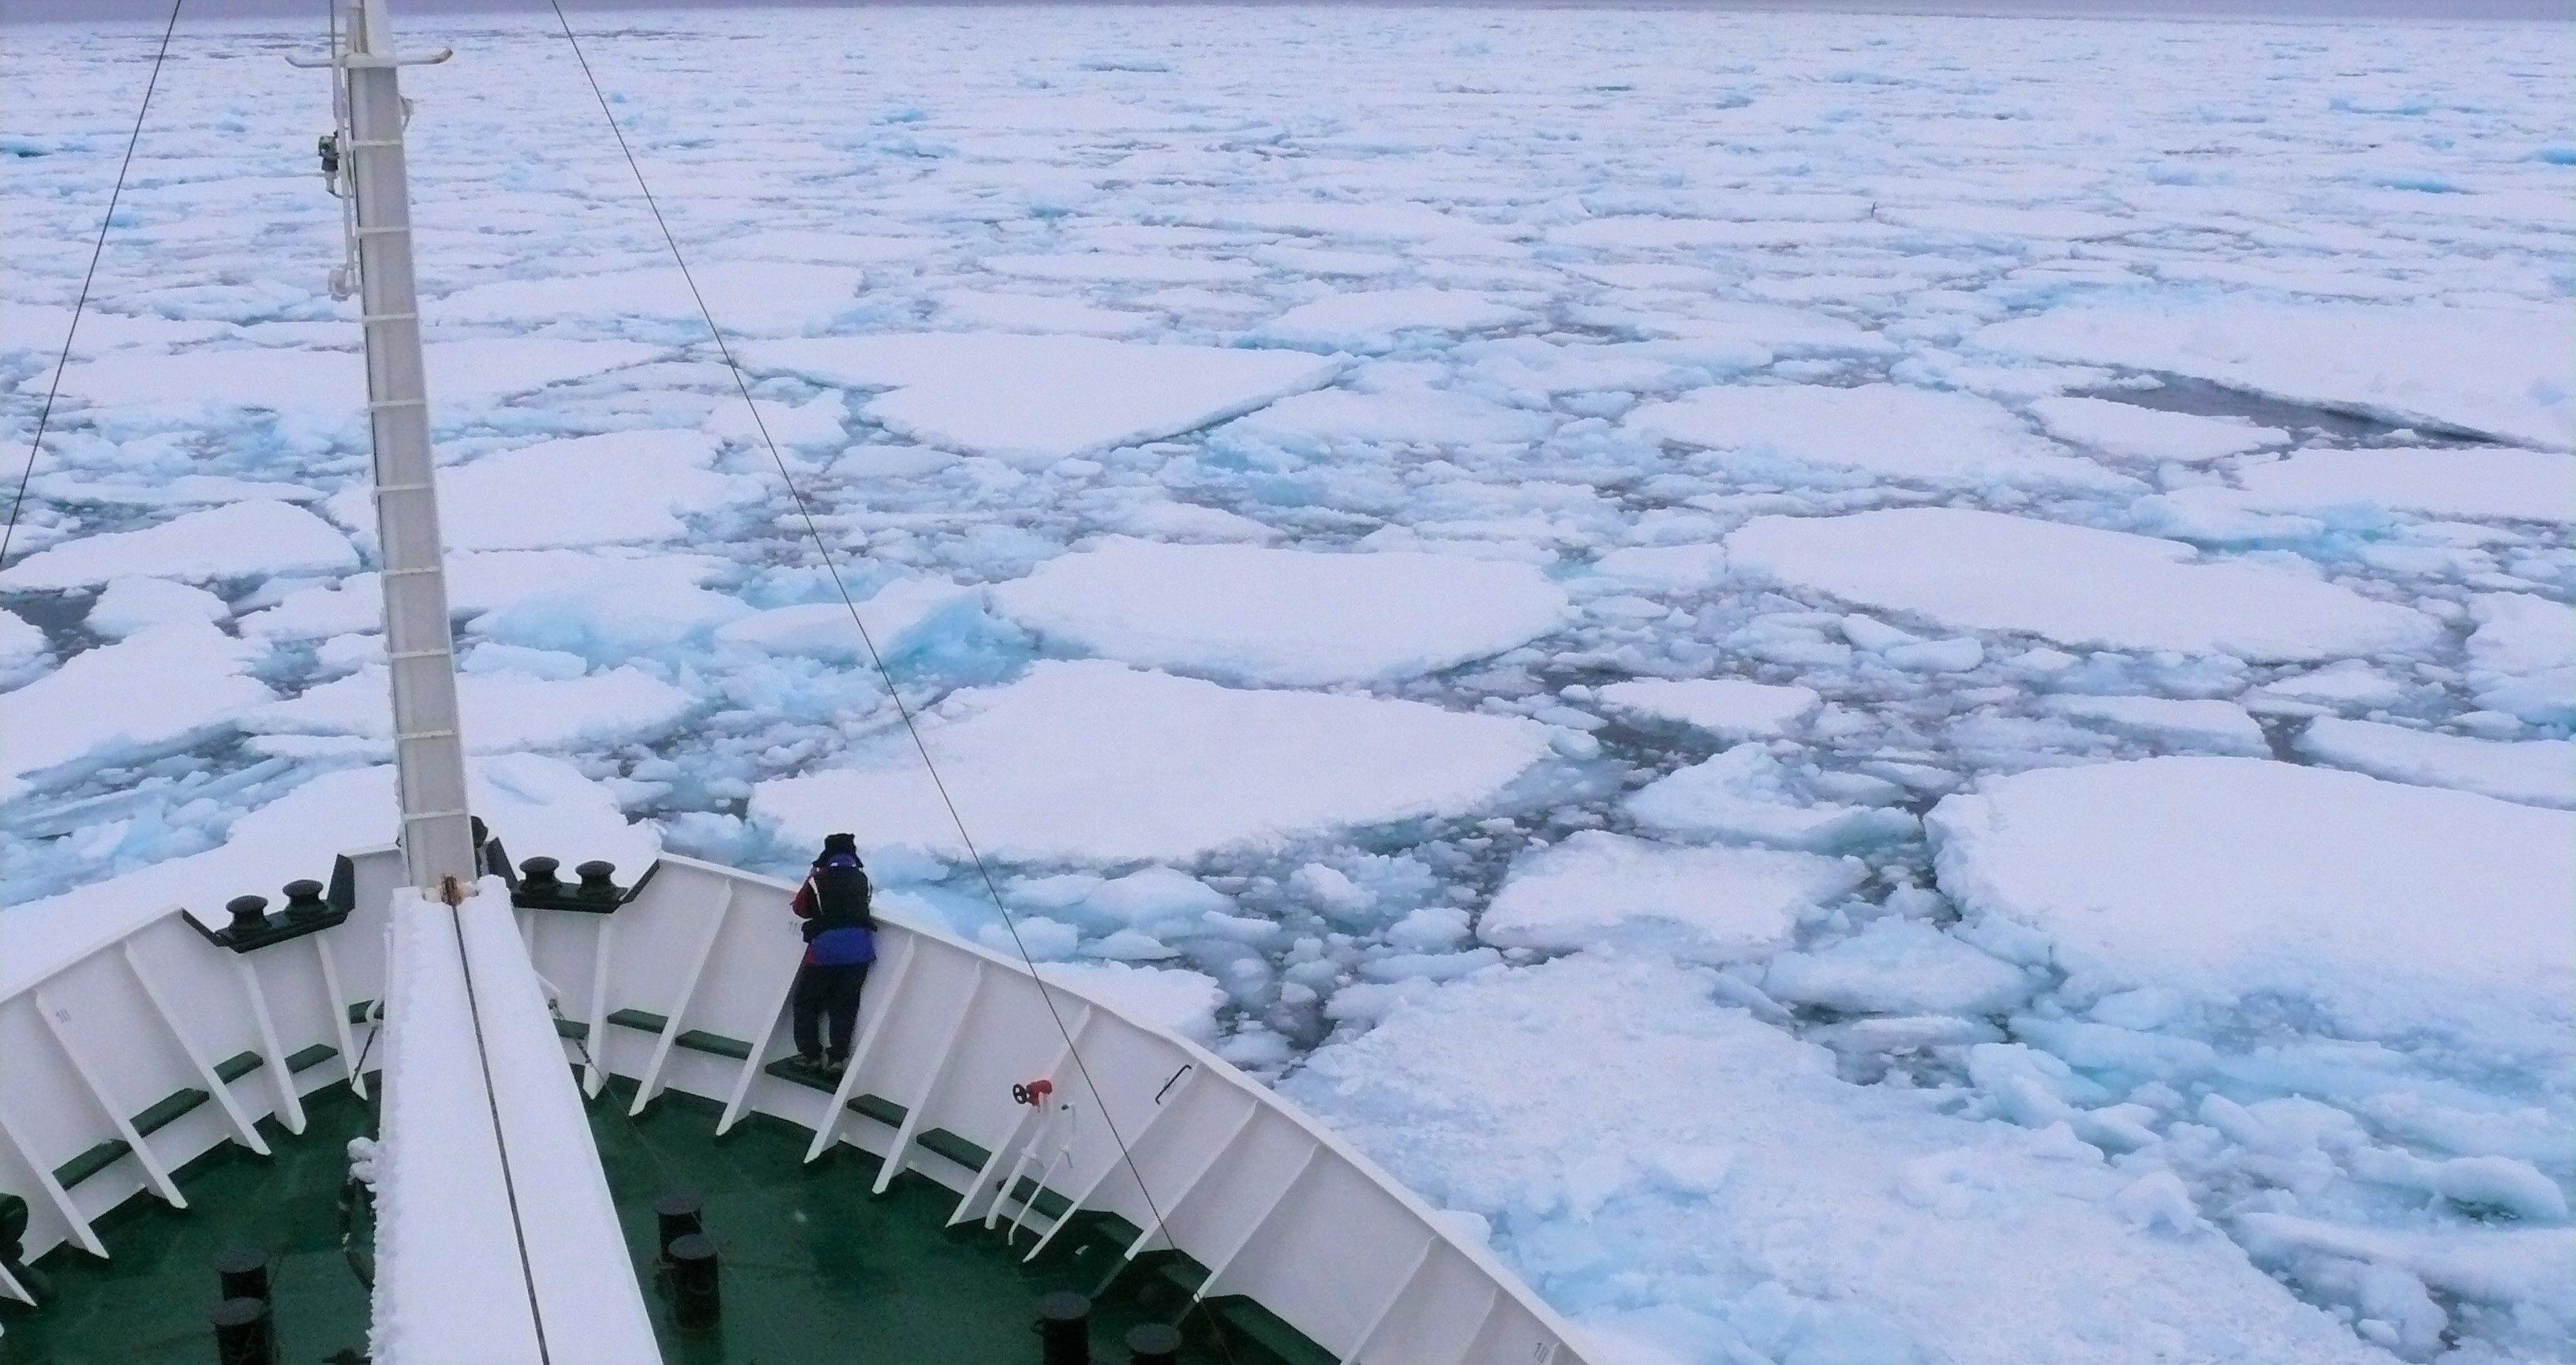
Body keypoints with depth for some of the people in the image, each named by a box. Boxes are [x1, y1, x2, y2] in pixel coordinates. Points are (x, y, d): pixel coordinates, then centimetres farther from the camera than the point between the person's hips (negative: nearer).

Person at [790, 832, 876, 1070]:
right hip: (859, 948, 3)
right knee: (845, 1005, 10)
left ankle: (810, 1053, 8)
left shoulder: (818, 879, -1)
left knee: (806, 1002, 13)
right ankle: (838, 1056, 2)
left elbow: (800, 908, 7)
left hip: (825, 946, -3)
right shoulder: (861, 879, 10)